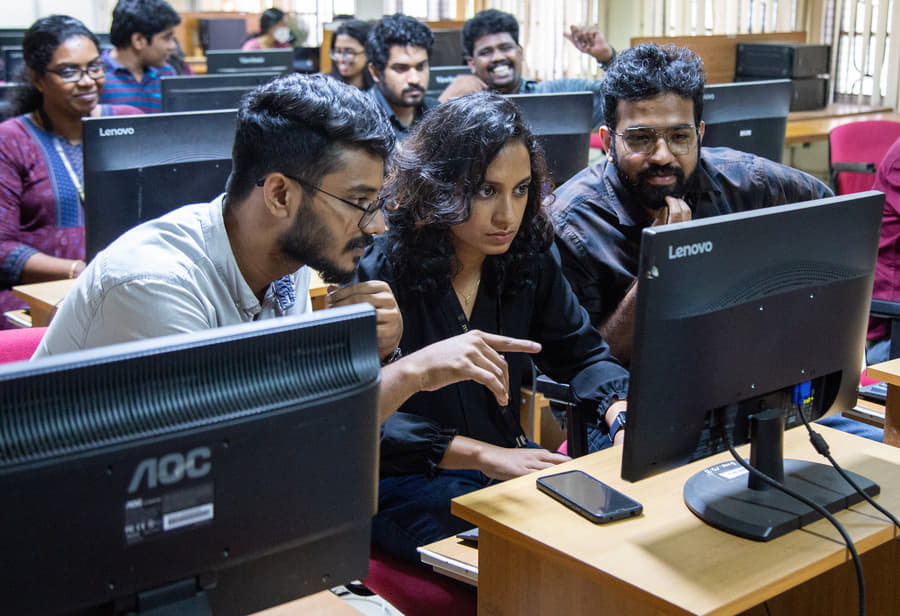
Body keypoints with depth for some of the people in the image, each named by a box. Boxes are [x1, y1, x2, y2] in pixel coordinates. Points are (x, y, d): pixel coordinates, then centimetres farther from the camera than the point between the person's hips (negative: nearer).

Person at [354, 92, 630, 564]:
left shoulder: (530, 257, 2)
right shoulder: (379, 270, -15)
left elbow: (580, 352, 13)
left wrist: (622, 416, -10)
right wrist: (485, 455, -27)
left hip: (511, 461, 6)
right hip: (405, 479, -6)